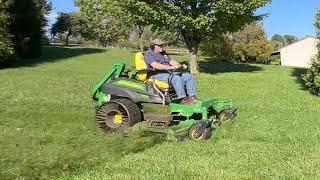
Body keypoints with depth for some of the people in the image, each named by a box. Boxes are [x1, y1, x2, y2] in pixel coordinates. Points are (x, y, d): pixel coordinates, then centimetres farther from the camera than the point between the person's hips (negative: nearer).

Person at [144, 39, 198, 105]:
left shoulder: (163, 54, 26)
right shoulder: (148, 54, -1)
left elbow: (171, 61, 17)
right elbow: (155, 66, -19)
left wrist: (177, 65, -9)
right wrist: (171, 67, -26)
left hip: (170, 73, 8)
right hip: (158, 75, -8)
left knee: (189, 76, -8)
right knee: (176, 78, -36)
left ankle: (192, 97, -15)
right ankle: (183, 99, -33)